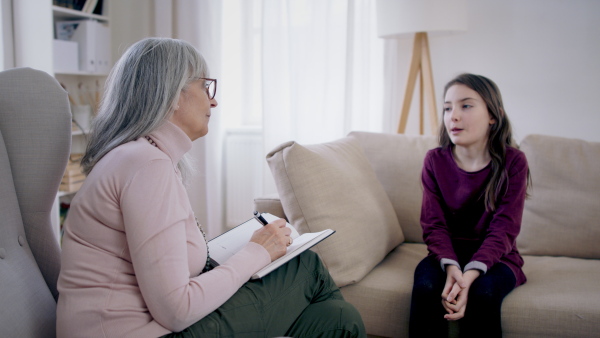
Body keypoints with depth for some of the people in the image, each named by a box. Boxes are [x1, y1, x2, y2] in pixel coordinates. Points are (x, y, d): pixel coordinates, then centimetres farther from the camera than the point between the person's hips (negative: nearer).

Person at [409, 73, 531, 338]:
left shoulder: (513, 162, -9)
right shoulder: (435, 160, -3)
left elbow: (502, 230, -14)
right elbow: (434, 225, -7)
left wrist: (470, 274, -31)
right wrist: (451, 267, -27)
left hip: (494, 256, -1)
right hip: (448, 254, 2)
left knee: (483, 292, -32)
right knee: (425, 285, -29)